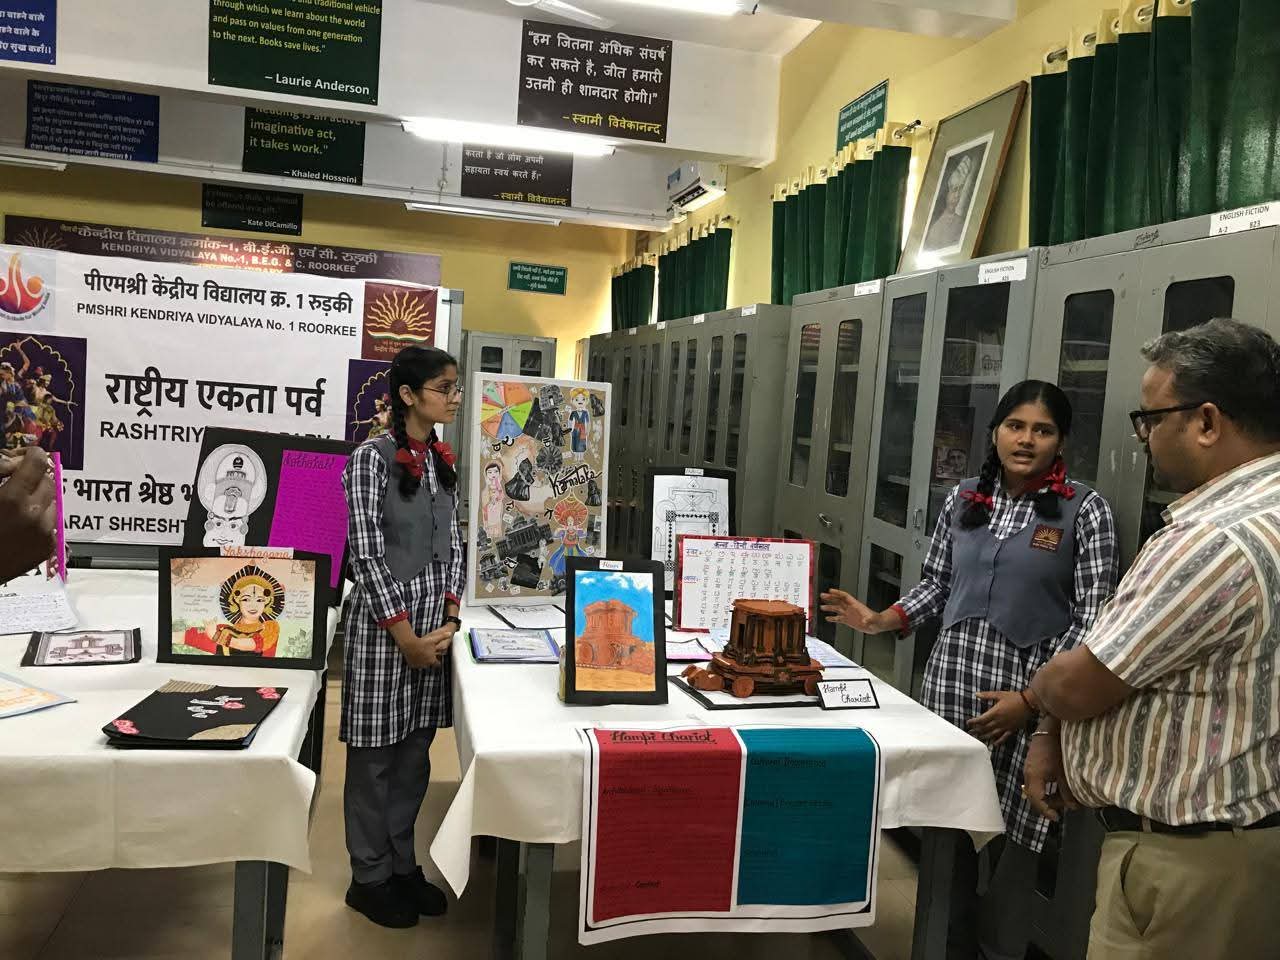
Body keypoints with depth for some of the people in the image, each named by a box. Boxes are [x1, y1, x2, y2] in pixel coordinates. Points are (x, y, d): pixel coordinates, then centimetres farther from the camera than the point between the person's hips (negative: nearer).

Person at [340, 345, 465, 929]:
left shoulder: (444, 460, 8)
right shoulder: (372, 459, -12)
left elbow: (452, 543, 10)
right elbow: (366, 554, -14)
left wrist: (451, 617, -2)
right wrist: (405, 634, -15)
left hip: (436, 619, 6)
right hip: (383, 619, -6)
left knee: (415, 749, 15)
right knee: (376, 751, 6)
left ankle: (402, 864, 29)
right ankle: (370, 877, 21)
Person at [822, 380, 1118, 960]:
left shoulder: (1084, 509, -4)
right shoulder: (964, 498, 8)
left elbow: (1093, 618, -6)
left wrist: (1030, 699, -13)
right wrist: (881, 620, 1)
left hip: (1031, 689, -3)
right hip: (951, 675, 4)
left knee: (1014, 831, 3)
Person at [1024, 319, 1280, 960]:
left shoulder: (1222, 542, -28)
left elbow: (1077, 686, -21)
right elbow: (1116, 656, 10)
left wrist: (1041, 684, 1)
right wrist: (1049, 736, 3)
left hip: (1187, 858, -9)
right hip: (1199, 835, 9)